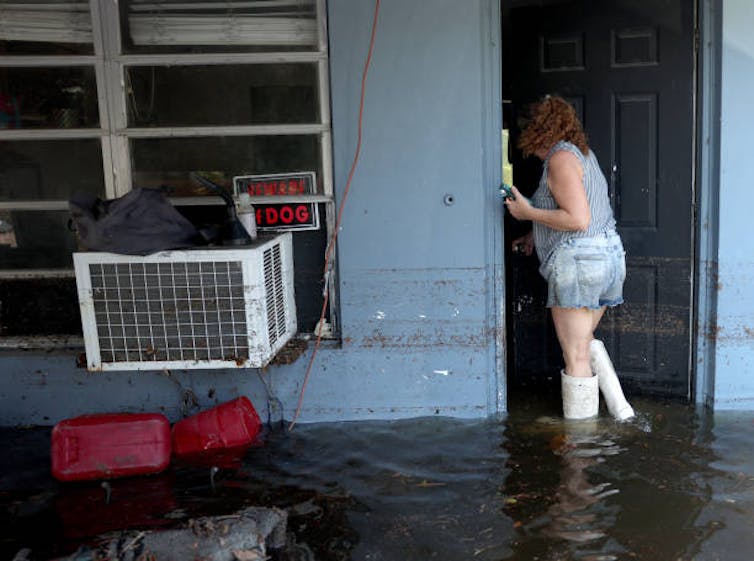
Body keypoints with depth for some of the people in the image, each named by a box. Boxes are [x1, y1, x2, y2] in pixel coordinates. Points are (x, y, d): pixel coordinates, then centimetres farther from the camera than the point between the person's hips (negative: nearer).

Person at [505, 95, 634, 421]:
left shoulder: (560, 158, -12)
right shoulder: (582, 153, 18)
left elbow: (578, 219, -21)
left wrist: (529, 213, -13)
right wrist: (535, 236, 25)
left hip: (577, 260, -10)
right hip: (608, 256, 10)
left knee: (576, 355, -1)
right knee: (584, 341, 23)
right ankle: (620, 408, 23)